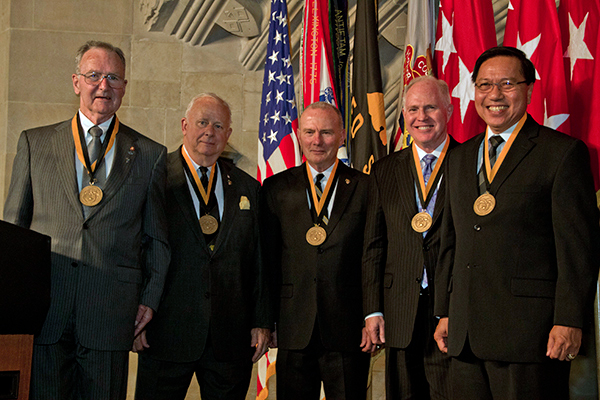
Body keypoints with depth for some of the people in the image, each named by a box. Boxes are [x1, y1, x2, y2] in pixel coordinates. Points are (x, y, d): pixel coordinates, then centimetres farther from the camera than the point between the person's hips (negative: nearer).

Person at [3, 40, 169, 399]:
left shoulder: (150, 154, 11)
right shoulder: (34, 143, 12)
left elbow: (157, 239, 12)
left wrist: (149, 299, 3)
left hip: (111, 312, 0)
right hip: (41, 307, 0)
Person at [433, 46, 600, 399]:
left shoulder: (564, 152, -2)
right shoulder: (459, 158, 17)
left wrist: (569, 322, -13)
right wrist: (445, 313, 15)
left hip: (530, 331, -5)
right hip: (465, 333, 6)